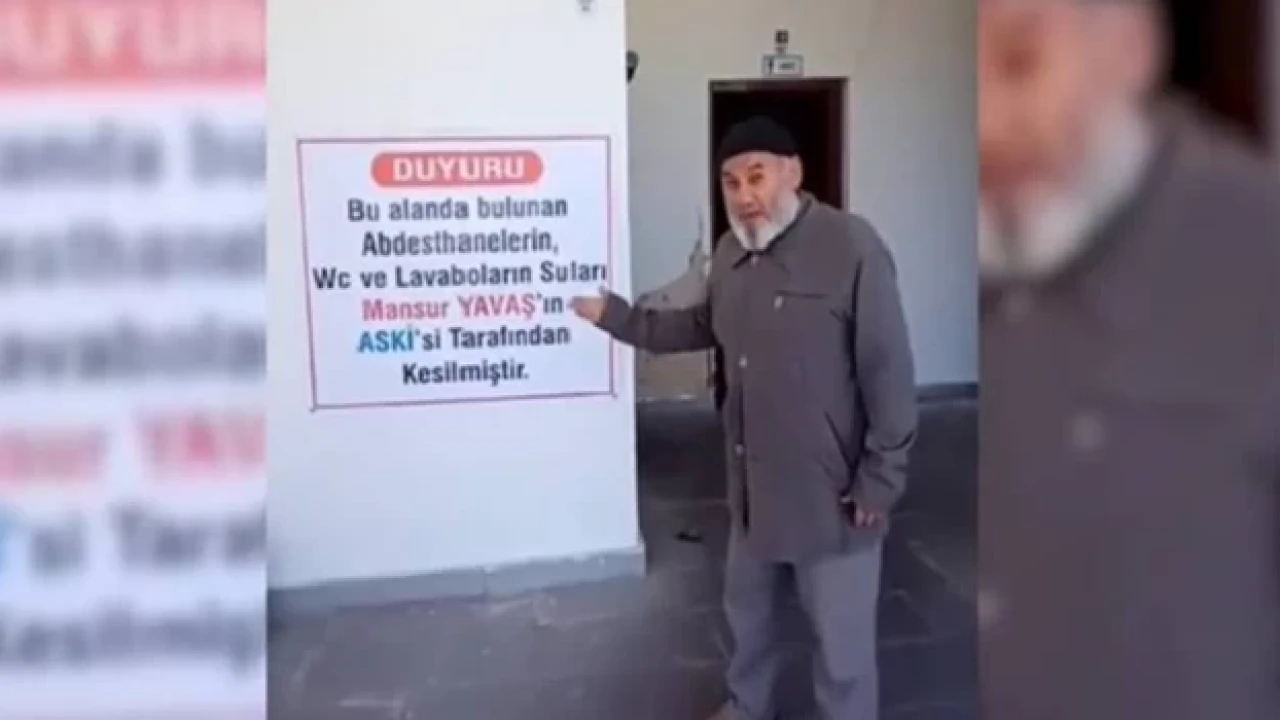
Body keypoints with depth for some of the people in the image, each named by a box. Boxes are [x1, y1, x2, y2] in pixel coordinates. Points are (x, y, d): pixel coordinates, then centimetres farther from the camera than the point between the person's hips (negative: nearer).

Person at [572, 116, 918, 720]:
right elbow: (704, 327, 20)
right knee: (747, 607, 25)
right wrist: (617, 316, 12)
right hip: (753, 480, 7)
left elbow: (888, 372, -18)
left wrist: (880, 481, -16)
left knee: (840, 632, 9)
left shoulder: (851, 246, -20)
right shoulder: (731, 251, 3)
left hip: (831, 488, -7)